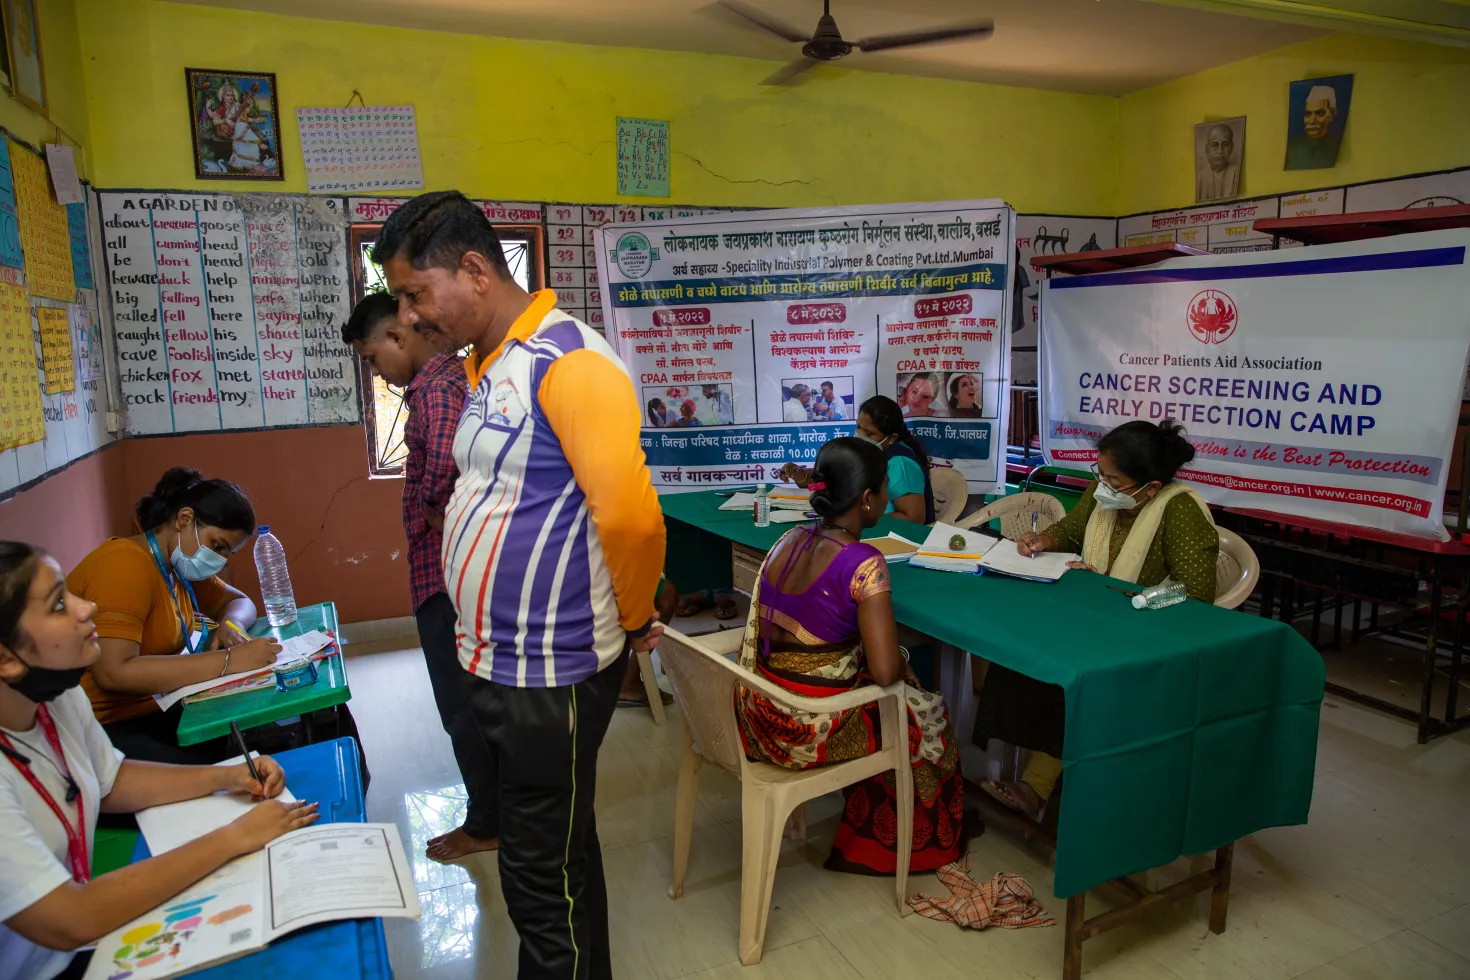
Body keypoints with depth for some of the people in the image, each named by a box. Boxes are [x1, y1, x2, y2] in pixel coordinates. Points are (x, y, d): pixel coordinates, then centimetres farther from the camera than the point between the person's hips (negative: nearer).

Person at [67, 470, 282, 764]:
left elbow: (239, 601, 22)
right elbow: (114, 672, -29)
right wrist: (228, 660, -30)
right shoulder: (127, 565, -18)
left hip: (154, 711, 9)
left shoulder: (180, 561, 8)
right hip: (105, 728, -8)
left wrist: (230, 625, -3)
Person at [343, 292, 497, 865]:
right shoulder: (453, 374, 14)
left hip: (445, 572, -10)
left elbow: (445, 460, -35)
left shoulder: (436, 383, -18)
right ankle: (497, 805, 35)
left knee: (462, 705, 4)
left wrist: (434, 512, -18)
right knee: (476, 698, 20)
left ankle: (485, 825, 20)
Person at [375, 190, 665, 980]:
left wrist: (634, 621, -11)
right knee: (561, 851, 24)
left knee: (543, 877, 7)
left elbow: (630, 515, -27)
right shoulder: (486, 365, 11)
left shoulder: (568, 361, -19)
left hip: (551, 675, -9)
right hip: (497, 662, 9)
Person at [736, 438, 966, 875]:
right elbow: (885, 671, -24)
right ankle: (923, 844, 45)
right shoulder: (864, 563, -22)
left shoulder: (789, 540, 0)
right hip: (814, 730, -7)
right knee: (929, 718, 20)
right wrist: (900, 662, 0)